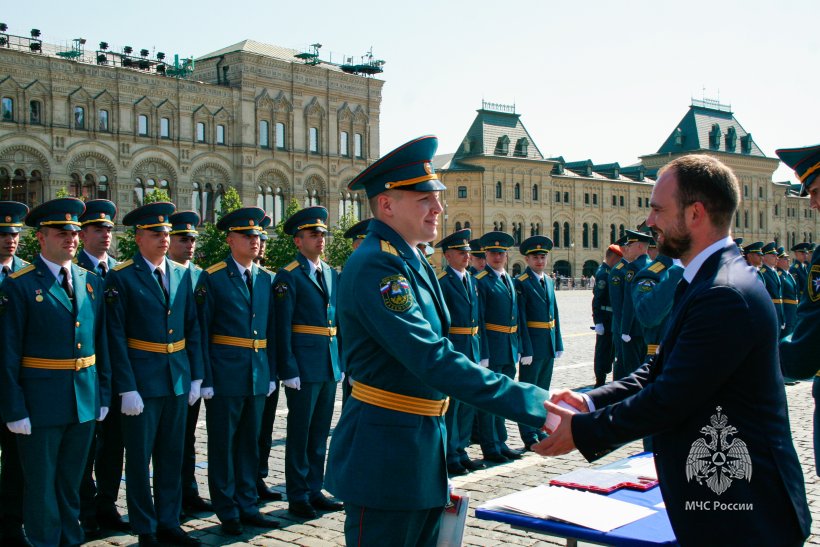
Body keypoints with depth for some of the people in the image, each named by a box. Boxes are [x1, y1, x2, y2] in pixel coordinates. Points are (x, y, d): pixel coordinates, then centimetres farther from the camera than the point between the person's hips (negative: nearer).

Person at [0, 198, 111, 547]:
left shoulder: (92, 282, 8)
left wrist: (104, 395, 8)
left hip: (85, 402, 5)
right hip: (41, 404, -5)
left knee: (71, 481, 17)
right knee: (41, 485, 8)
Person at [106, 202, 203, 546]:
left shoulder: (181, 275, 8)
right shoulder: (121, 278, -8)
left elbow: (192, 328, 10)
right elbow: (116, 337, -10)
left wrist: (196, 376, 6)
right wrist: (127, 388, -14)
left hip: (178, 379, 5)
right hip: (142, 380, -5)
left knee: (172, 456, 13)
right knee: (139, 458, 6)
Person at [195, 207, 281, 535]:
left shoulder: (266, 279, 9)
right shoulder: (212, 279, -6)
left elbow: (271, 329, 12)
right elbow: (202, 332, -8)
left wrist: (272, 373, 8)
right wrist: (205, 380, -11)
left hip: (258, 375, 5)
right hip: (226, 375, -5)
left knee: (250, 443, 13)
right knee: (223, 444, 6)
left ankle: (248, 506, 24)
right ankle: (227, 512, 18)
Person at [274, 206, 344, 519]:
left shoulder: (332, 275, 13)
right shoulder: (288, 277, -7)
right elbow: (283, 328, -11)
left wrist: (342, 363, 11)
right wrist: (289, 371, -16)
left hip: (330, 366, 6)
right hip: (304, 367, -6)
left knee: (320, 431, 13)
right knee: (300, 432, 3)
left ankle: (314, 490, 24)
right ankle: (297, 497, 13)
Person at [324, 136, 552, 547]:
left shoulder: (411, 261, 10)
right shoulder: (375, 265, -21)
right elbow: (432, 359, -29)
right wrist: (537, 406, -31)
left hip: (424, 447, 10)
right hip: (385, 455, -10)